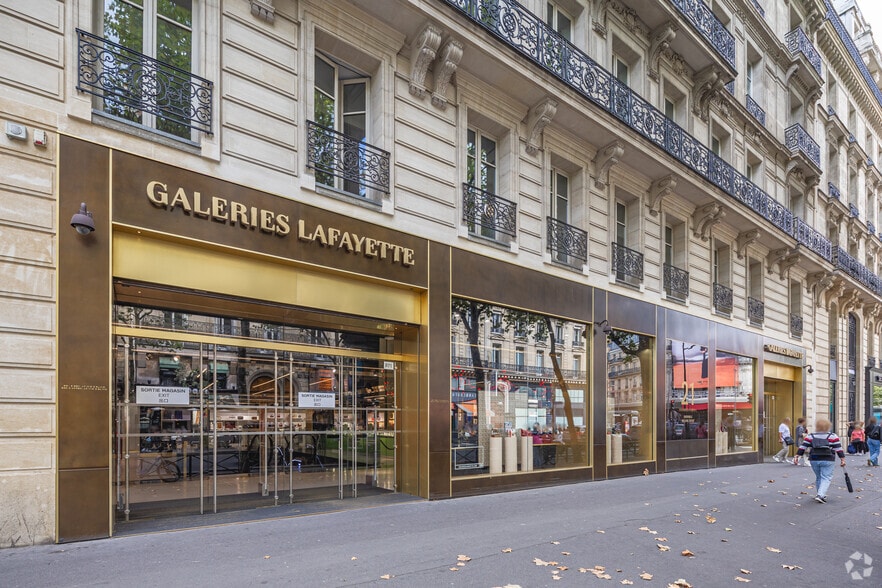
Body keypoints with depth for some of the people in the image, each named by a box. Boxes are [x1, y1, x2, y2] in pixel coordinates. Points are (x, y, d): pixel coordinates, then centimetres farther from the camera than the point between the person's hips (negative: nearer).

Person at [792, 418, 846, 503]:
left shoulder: (810, 436, 8)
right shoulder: (833, 436, 3)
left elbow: (803, 447, 3)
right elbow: (838, 448, -2)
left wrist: (797, 456, 4)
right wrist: (842, 459, 1)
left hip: (814, 460, 3)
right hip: (827, 461, -3)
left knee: (818, 477, 17)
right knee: (826, 478, -1)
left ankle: (821, 495, 25)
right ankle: (820, 495, -17)